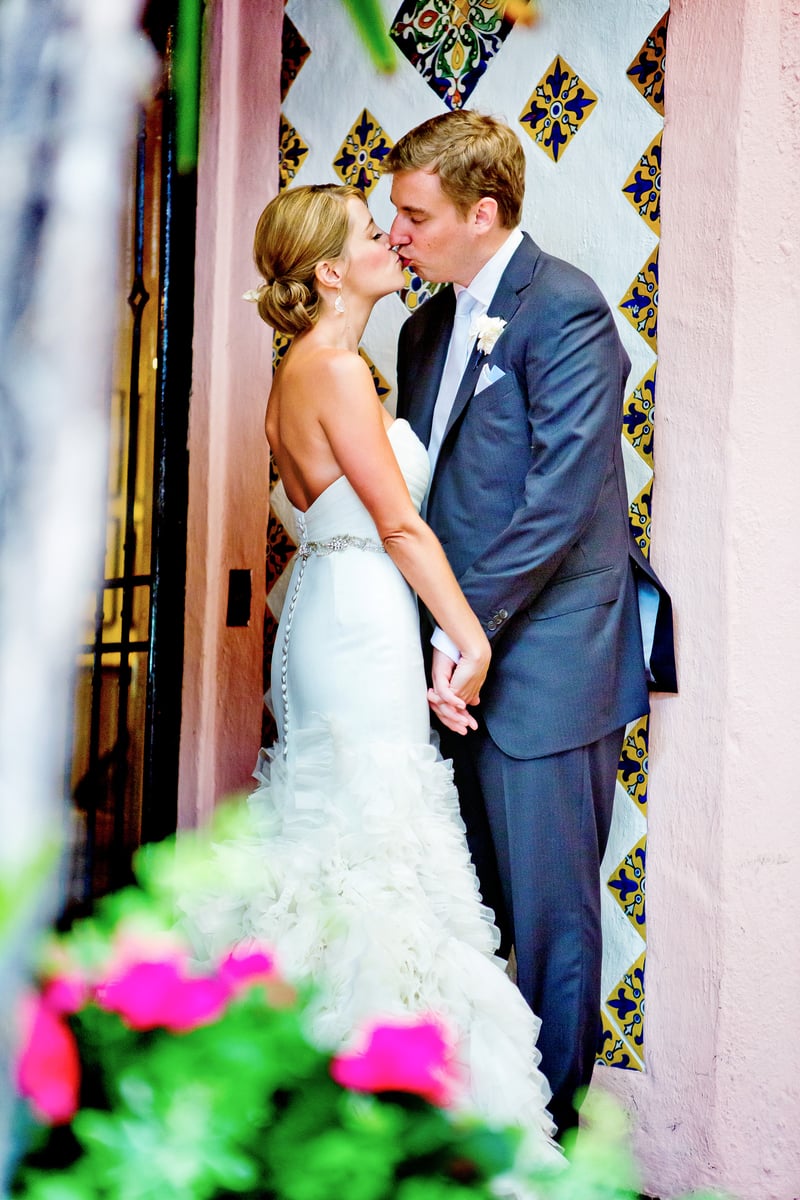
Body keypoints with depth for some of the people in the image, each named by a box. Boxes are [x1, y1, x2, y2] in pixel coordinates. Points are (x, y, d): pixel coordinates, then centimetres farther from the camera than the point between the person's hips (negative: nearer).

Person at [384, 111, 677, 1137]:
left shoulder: (565, 310, -12)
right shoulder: (426, 329, 15)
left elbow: (559, 500, -19)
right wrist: (437, 641, 7)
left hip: (545, 665, -8)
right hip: (461, 663, 8)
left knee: (549, 908, 2)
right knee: (474, 898, 14)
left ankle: (549, 1126, 16)